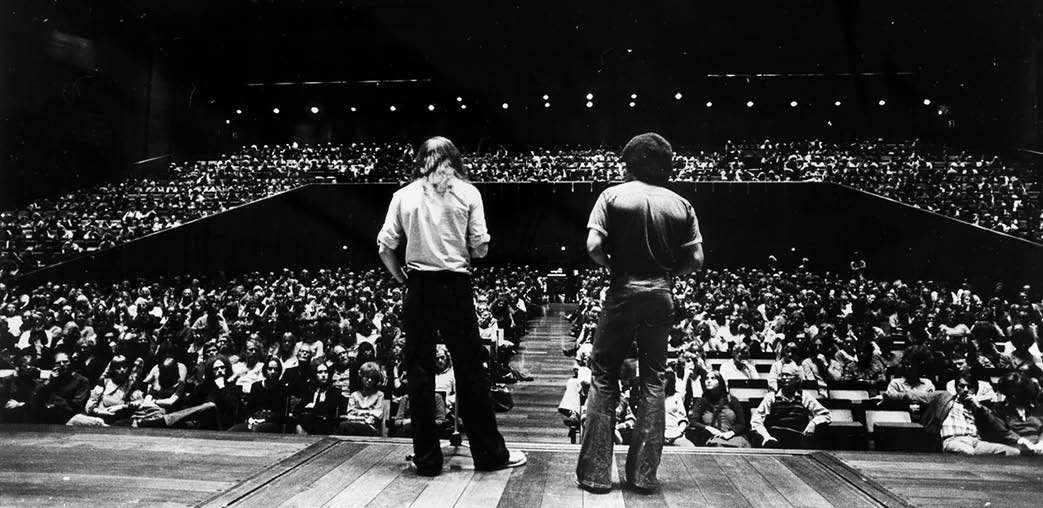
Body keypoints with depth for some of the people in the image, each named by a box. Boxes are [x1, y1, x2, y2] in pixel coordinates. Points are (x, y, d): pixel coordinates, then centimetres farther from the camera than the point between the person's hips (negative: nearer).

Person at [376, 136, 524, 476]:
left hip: (419, 287, 1)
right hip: (456, 286, -1)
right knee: (471, 371, 7)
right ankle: (489, 453, 16)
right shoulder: (467, 192, 2)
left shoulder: (404, 195, 6)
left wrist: (404, 280, 11)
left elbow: (385, 247, 0)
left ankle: (427, 458, 14)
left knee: (419, 372, 7)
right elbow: (480, 248, -3)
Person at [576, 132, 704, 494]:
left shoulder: (613, 196, -2)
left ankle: (595, 472, 10)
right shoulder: (681, 205, 5)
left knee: (603, 379, 7)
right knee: (653, 381, 10)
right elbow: (696, 260, 0)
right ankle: (644, 474, 14)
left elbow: (594, 247, -13)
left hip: (622, 292, -2)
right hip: (662, 295, 2)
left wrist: (613, 266, 5)